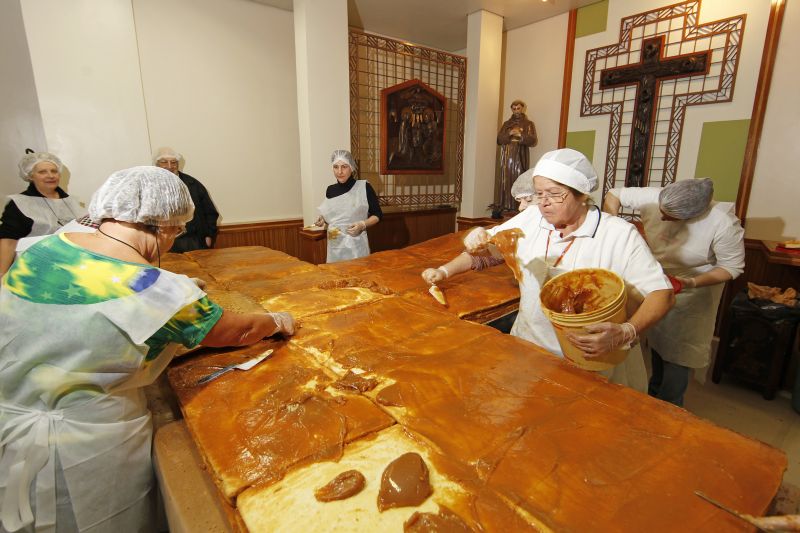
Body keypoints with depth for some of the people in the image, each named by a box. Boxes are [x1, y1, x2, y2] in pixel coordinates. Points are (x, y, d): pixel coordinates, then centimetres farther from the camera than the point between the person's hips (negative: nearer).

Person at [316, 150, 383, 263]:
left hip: (356, 245, -4)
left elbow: (378, 215, -1)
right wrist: (323, 219, 2)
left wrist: (363, 225, -16)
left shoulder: (364, 187, -6)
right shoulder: (330, 190, 7)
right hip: (335, 245, 4)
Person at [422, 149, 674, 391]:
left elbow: (661, 292, -11)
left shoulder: (620, 234, -11)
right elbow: (486, 244, 9)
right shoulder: (530, 219, 1)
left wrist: (625, 333, -28)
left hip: (593, 364, -3)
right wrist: (445, 271, -7)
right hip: (529, 346, 4)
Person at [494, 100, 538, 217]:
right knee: (505, 180, -7)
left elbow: (533, 141, -2)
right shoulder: (506, 124, 16)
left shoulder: (529, 124, 10)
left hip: (520, 157, -1)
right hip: (507, 157, 2)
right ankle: (500, 207, -9)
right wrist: (509, 134, -11)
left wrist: (520, 135, -13)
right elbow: (499, 139, 5)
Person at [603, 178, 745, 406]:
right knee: (656, 344, 19)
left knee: (677, 354, 5)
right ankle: (654, 393, 43)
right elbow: (614, 195, -10)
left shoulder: (724, 224, -29)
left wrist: (690, 283, -30)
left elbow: (732, 267, -16)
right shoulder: (653, 197, -23)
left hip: (691, 294, -3)